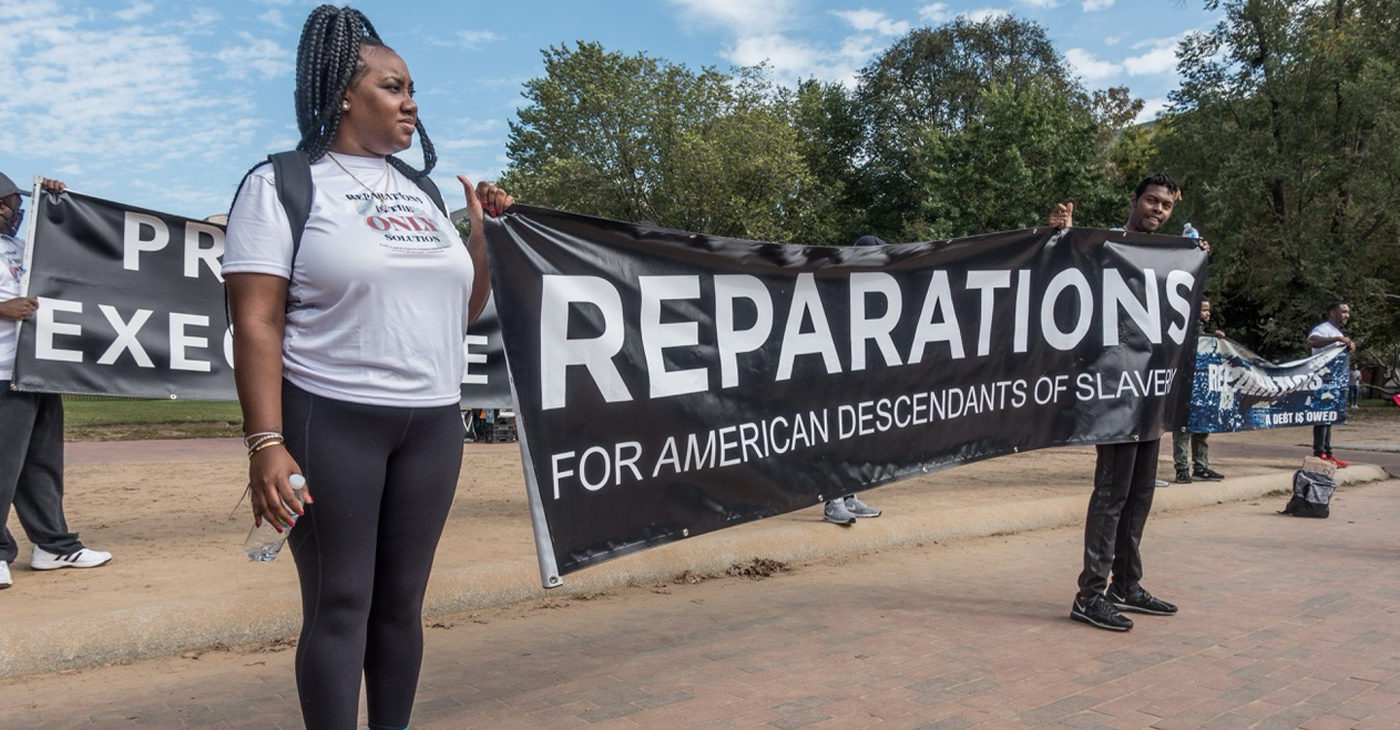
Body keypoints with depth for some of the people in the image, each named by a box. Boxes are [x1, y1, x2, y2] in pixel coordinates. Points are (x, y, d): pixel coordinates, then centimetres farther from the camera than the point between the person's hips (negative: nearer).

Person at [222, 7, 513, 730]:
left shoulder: (421, 189, 15)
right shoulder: (283, 184, -2)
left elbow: (461, 310, 20)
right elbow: (256, 324, -10)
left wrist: (481, 230, 8)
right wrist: (266, 442, -18)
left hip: (433, 422, 5)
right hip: (330, 422, -5)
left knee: (401, 601, 10)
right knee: (339, 604, -1)